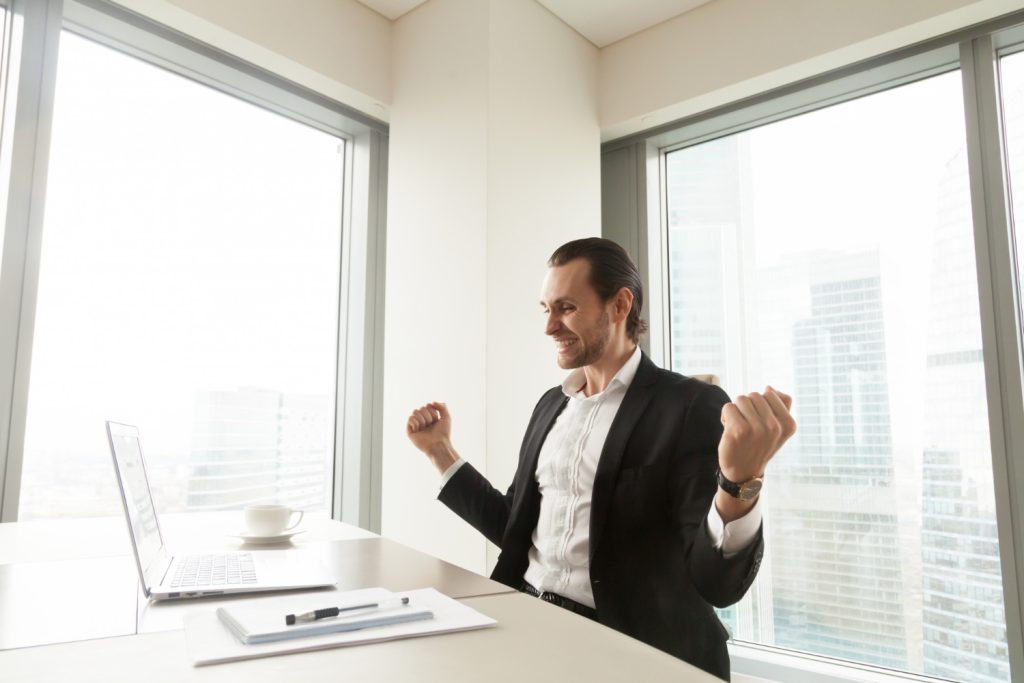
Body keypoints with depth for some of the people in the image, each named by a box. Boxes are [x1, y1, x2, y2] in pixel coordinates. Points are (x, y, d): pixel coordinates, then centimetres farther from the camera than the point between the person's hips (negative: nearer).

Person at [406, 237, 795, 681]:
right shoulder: (551, 403, 10)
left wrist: (741, 480, -34)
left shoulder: (693, 407, -11)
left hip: (635, 647, -5)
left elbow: (718, 584, -16)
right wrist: (440, 451, 11)